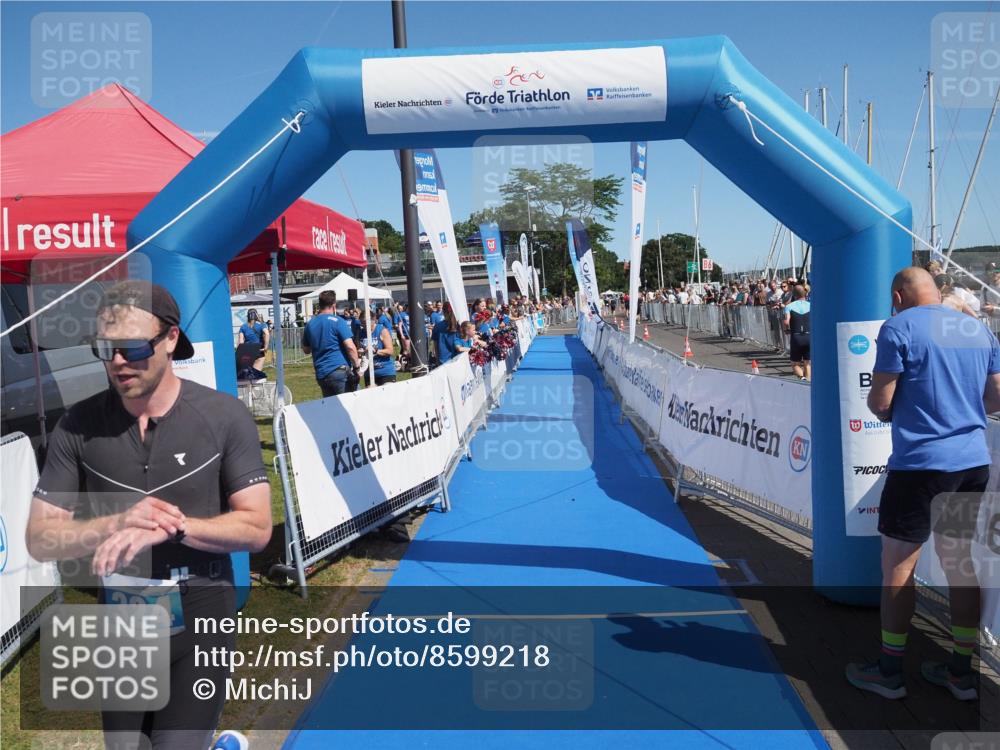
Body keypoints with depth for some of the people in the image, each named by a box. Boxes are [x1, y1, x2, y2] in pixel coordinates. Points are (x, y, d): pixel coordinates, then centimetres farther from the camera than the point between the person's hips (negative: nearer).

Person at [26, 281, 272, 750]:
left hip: (200, 621, -3)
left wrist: (170, 527, -25)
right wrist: (117, 524, -22)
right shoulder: (78, 426, -6)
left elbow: (257, 527, -12)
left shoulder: (224, 417, -13)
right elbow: (39, 540, -4)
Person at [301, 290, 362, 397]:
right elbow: (350, 347, -16)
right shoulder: (337, 321, -7)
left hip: (321, 374, 6)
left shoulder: (310, 324, 11)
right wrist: (356, 365, -4)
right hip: (339, 371, -6)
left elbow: (306, 350, 23)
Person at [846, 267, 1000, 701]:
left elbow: (879, 402, -12)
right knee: (960, 563, 15)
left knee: (897, 568, 4)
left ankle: (889, 673, 14)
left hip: (920, 463, -7)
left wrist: (882, 408, 9)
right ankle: (962, 673, 24)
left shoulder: (899, 328, -9)